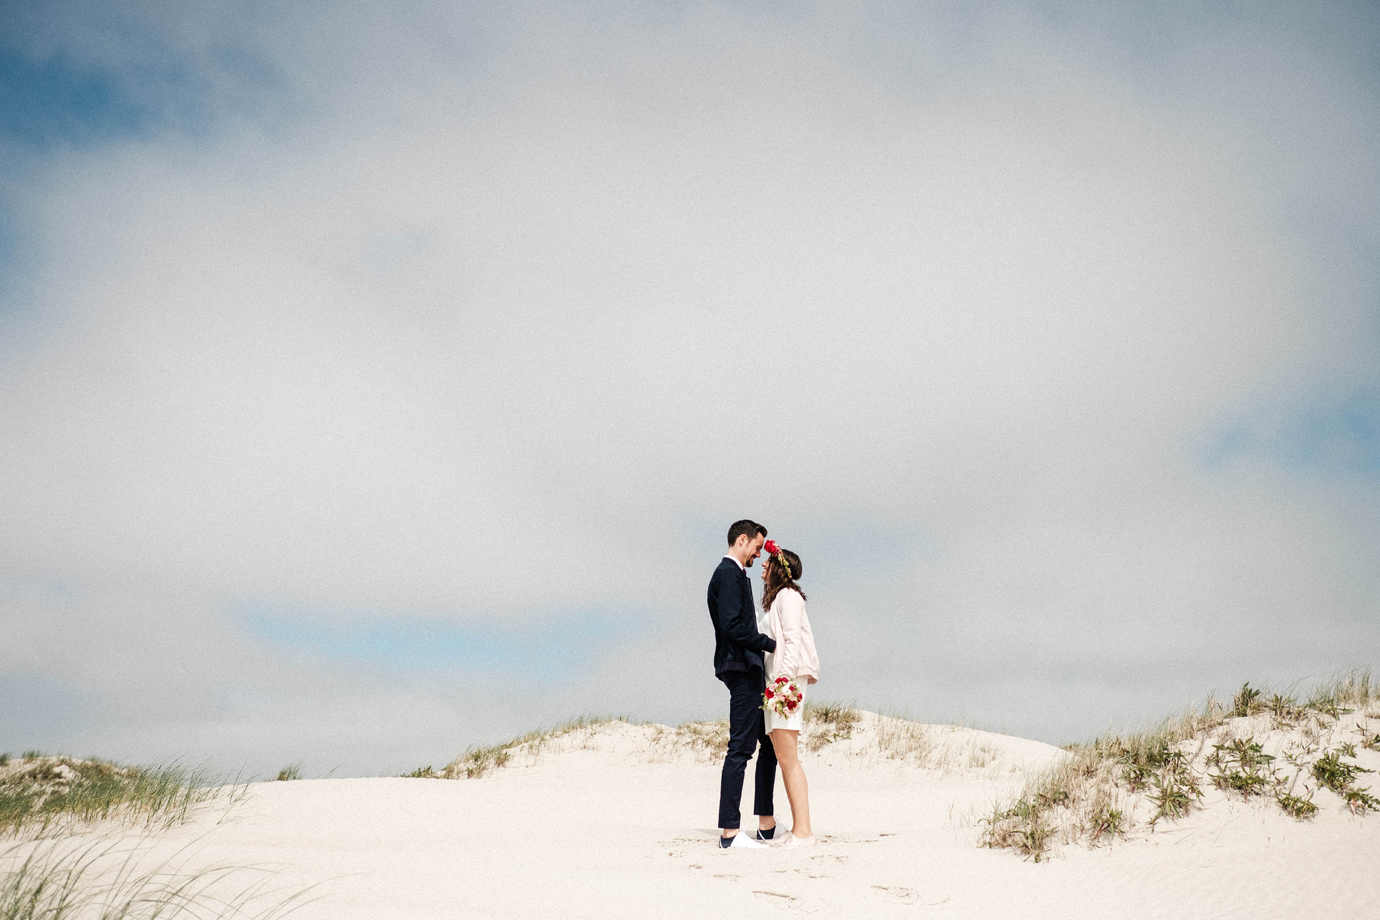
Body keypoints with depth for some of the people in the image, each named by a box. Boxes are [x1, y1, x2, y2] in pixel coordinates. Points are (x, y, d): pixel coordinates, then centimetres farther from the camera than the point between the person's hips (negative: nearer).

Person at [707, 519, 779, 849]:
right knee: (741, 748, -9)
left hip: (750, 670, 11)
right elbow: (732, 626, -21)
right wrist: (772, 644, -16)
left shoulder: (734, 574, 22)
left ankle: (767, 825, 20)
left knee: (770, 744, 14)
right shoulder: (728, 574, -11)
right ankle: (730, 831, -6)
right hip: (741, 669, -11)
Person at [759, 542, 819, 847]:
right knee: (783, 758, 7)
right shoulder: (776, 598, 22)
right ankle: (798, 828, 9)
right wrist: (776, 681, 15)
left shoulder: (788, 595, -5)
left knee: (788, 758, -12)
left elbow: (793, 639, -15)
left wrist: (785, 677, -23)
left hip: (788, 680, -9)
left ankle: (803, 831, -12)